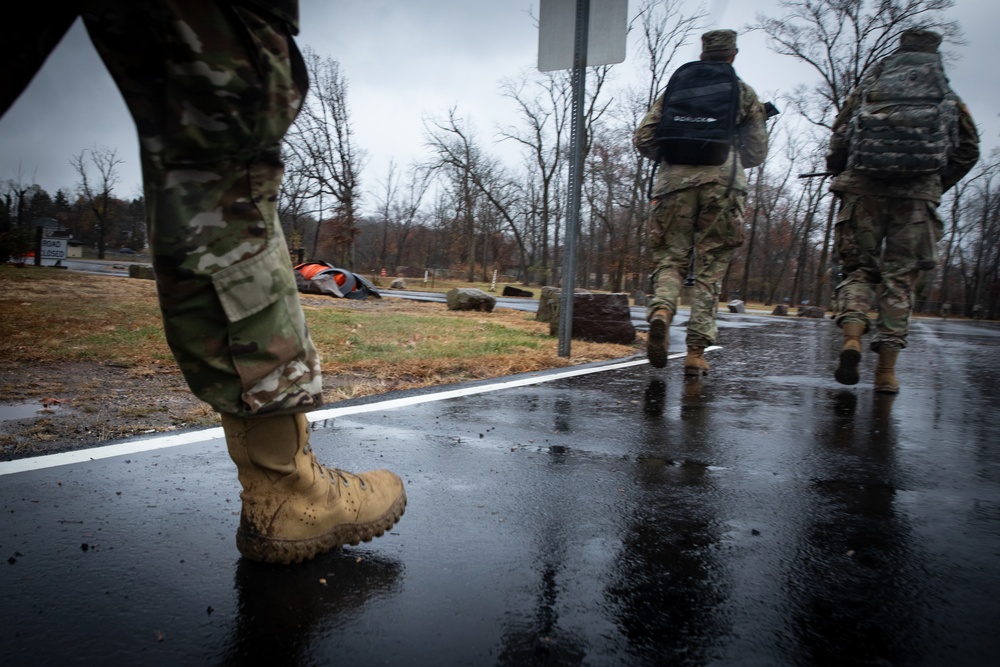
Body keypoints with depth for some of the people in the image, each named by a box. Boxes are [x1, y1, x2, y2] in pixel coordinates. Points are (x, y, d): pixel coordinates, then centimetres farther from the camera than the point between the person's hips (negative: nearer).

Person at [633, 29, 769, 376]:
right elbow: (756, 152, 14)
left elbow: (643, 139, 9)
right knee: (709, 270, 3)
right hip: (722, 184, 0)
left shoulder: (676, 87, 16)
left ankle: (661, 310, -24)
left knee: (670, 259, 7)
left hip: (675, 182, 1)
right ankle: (696, 352, 0)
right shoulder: (744, 93, 14)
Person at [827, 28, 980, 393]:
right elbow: (968, 150, 16)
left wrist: (841, 179, 19)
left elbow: (838, 141, 8)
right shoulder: (948, 97, 19)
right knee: (899, 277, 2)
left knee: (858, 268, 7)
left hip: (863, 188, 0)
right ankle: (886, 370, -2)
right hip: (918, 194, 0)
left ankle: (852, 338, -20)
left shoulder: (867, 88, 17)